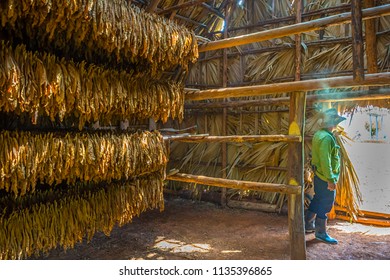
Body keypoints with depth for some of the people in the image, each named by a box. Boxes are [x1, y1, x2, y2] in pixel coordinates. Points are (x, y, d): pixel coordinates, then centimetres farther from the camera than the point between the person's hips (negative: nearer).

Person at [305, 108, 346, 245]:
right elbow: (325, 161, -26)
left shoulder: (319, 134, 10)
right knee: (325, 204, 1)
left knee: (317, 200, 20)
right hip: (325, 178, -10)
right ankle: (321, 232, 12)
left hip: (319, 176, 10)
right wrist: (331, 180, -23)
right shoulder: (326, 138, -22)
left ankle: (308, 225, 31)